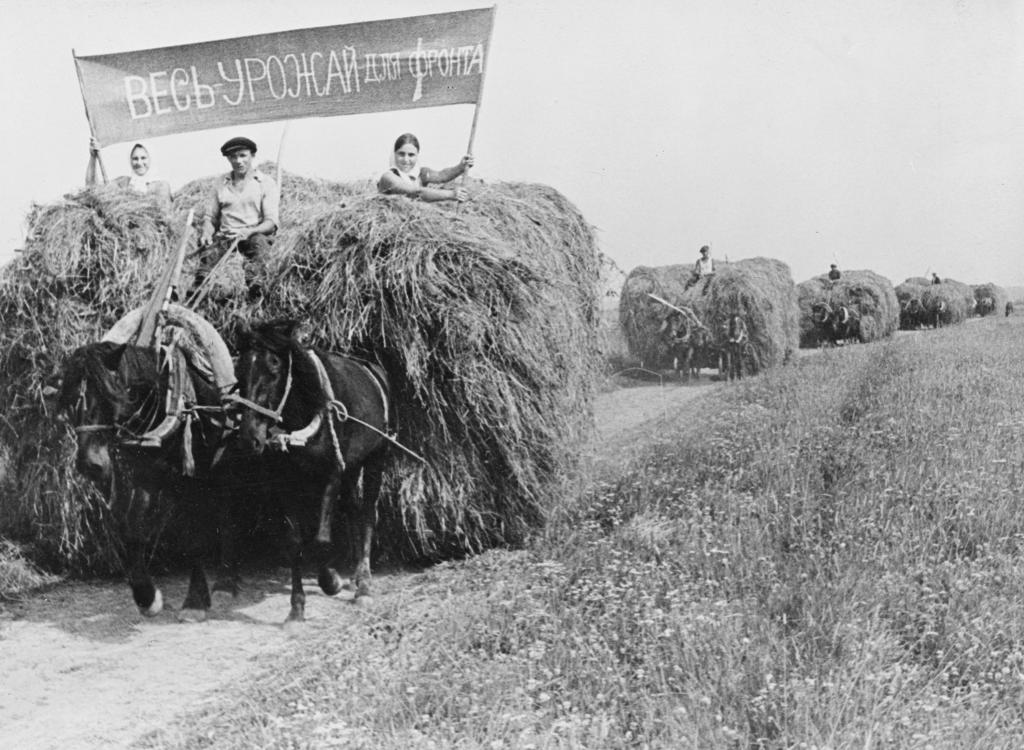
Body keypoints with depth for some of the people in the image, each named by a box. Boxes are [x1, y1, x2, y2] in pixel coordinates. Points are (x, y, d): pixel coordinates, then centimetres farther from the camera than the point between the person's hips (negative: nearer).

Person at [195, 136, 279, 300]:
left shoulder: (266, 183, 6)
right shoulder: (220, 184, 17)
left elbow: (271, 222, -3)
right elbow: (210, 217, 18)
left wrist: (248, 232, -22)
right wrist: (207, 233, -7)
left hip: (255, 234, -2)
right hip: (225, 236, 2)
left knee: (260, 242, -37)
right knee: (211, 249, -30)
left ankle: (251, 281, -52)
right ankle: (199, 282, -47)